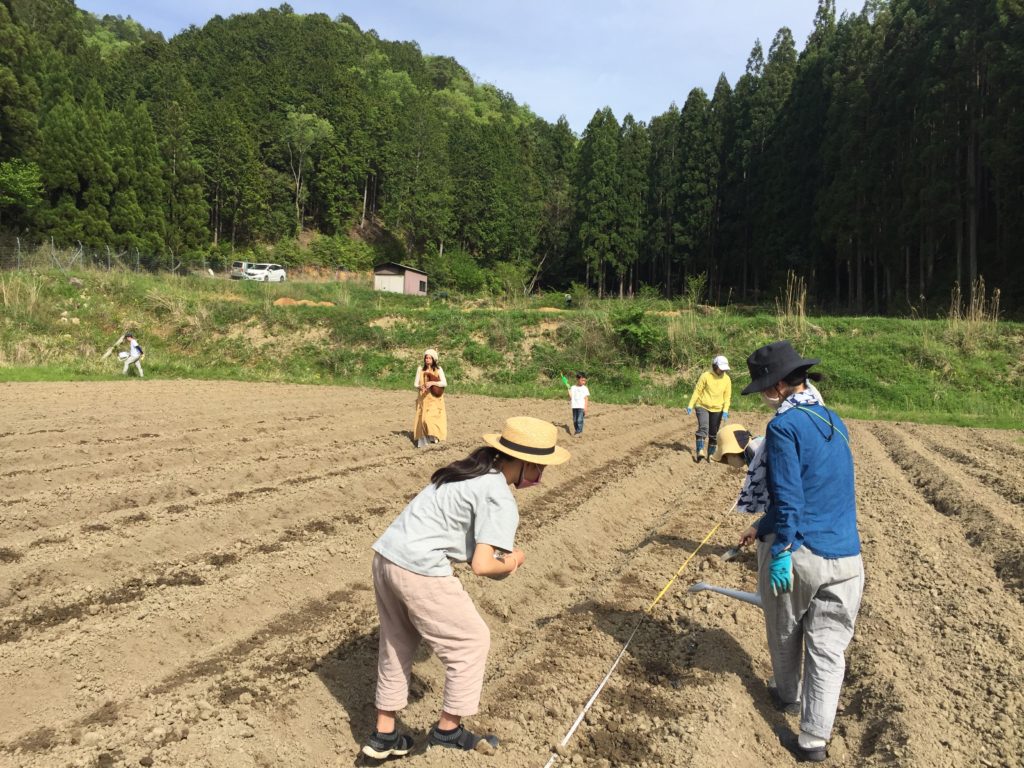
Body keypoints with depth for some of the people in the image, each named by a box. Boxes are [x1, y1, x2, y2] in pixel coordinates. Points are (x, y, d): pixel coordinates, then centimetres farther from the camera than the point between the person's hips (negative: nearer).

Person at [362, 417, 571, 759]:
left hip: (386, 555, 9)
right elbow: (481, 565, -18)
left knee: (397, 645, 24)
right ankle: (447, 731, 24)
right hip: (420, 571, -9)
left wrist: (500, 551, 11)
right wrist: (511, 563, 3)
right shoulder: (501, 500, -11)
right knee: (471, 641, 11)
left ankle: (384, 736, 35)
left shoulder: (471, 470, 15)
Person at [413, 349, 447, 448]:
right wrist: (420, 386, -18)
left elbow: (444, 383, -10)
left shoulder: (438, 369, -1)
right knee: (422, 418, -5)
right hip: (423, 399, 2)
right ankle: (422, 440, -1)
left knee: (433, 417, -12)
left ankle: (433, 436, 4)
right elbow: (415, 384, 5)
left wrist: (432, 383, -24)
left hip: (435, 399, -2)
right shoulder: (420, 369, 5)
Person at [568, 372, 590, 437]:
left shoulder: (585, 389, 2)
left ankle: (579, 432, -8)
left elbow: (586, 399, 0)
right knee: (575, 420, 8)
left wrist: (585, 408, -6)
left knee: (579, 420, -12)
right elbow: (570, 397, 11)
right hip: (574, 406, 3)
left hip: (581, 407, -3)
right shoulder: (573, 388, 8)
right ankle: (576, 430, 22)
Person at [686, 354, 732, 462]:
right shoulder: (706, 376, -10)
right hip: (703, 406, -4)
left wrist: (725, 410, -8)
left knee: (713, 434, 9)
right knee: (703, 428, -24)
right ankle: (700, 451, -32)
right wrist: (690, 406, -8)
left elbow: (727, 396, 4)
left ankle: (710, 454, 20)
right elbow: (697, 391, -6)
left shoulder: (727, 379, 0)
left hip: (717, 410, 4)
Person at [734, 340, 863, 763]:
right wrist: (764, 527, 24)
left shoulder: (784, 425, -14)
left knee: (785, 634, 20)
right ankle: (815, 739, 11)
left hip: (798, 553, -5)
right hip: (845, 557, 5)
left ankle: (787, 695, 41)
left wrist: (780, 549, -14)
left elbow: (787, 497, -19)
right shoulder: (834, 422, 10)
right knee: (828, 650, 8)